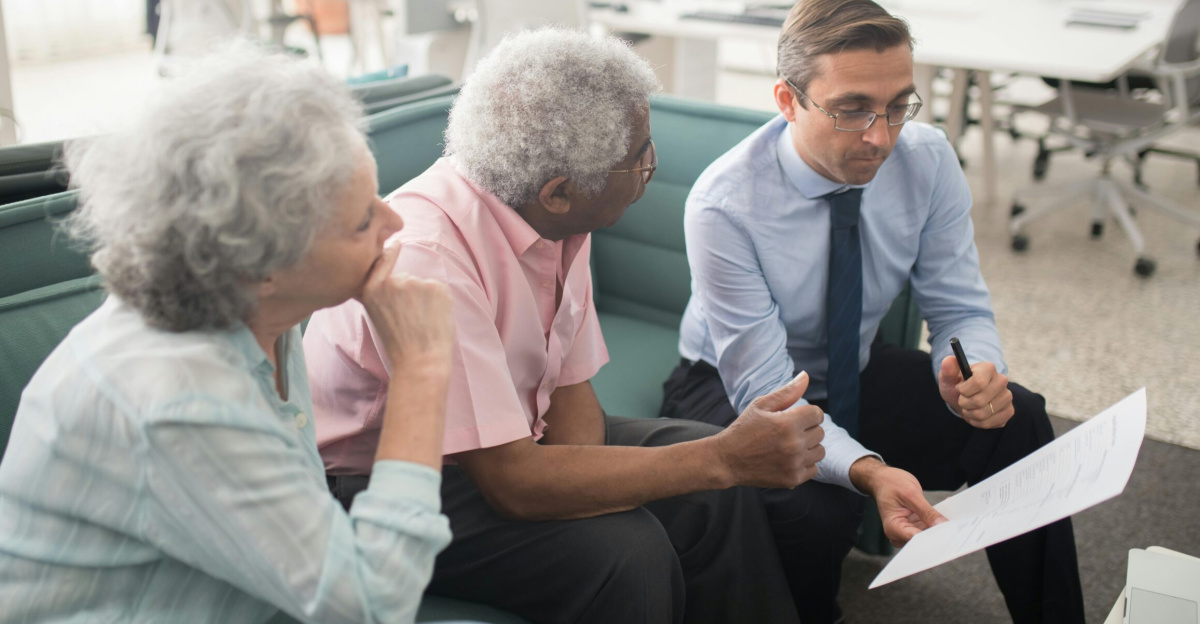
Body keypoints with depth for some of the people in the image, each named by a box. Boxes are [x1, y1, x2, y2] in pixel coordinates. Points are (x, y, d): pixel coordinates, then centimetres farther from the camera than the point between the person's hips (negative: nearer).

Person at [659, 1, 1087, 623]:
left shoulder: (928, 159, -15)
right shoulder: (723, 207, -29)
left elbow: (960, 310, -7)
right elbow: (766, 392, -28)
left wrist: (973, 374, -32)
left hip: (855, 373, 5)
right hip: (732, 389, -4)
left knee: (1019, 423, -16)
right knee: (810, 508, -33)